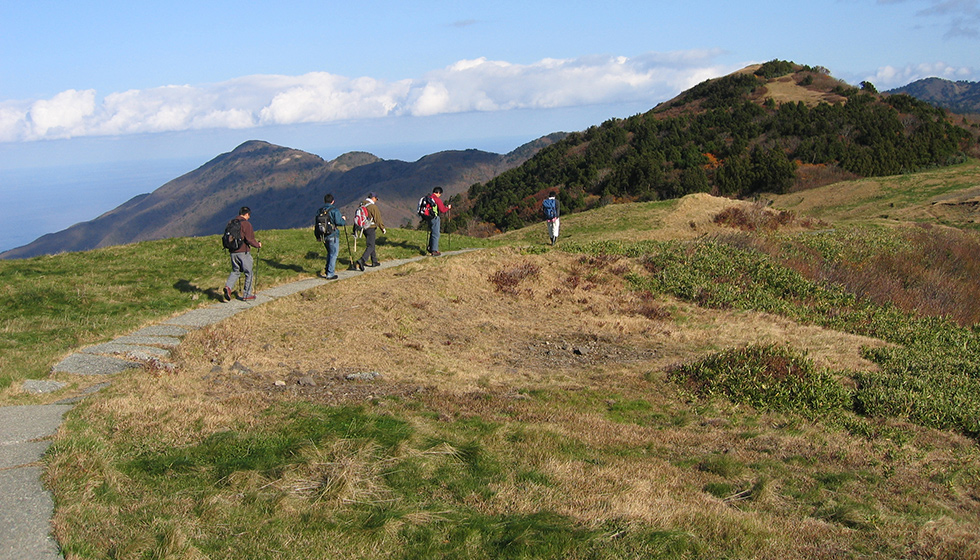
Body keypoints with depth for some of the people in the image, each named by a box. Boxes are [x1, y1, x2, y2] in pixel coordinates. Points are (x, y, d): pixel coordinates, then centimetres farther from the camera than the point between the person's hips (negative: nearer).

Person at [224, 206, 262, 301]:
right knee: (248, 273, 7)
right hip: (243, 252, -6)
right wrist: (257, 244, -1)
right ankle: (247, 295, 11)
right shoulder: (246, 224, -12)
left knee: (235, 271, 18)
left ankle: (228, 286, -7)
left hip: (233, 253, 6)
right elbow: (249, 239, -17)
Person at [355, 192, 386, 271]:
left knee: (371, 245, 19)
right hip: (371, 228, -8)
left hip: (364, 228, 8)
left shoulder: (361, 206, 9)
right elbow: (378, 219, -14)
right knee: (370, 246, -9)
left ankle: (374, 261, 25)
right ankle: (362, 260, -25)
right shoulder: (373, 206, -14)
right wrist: (383, 228, -4)